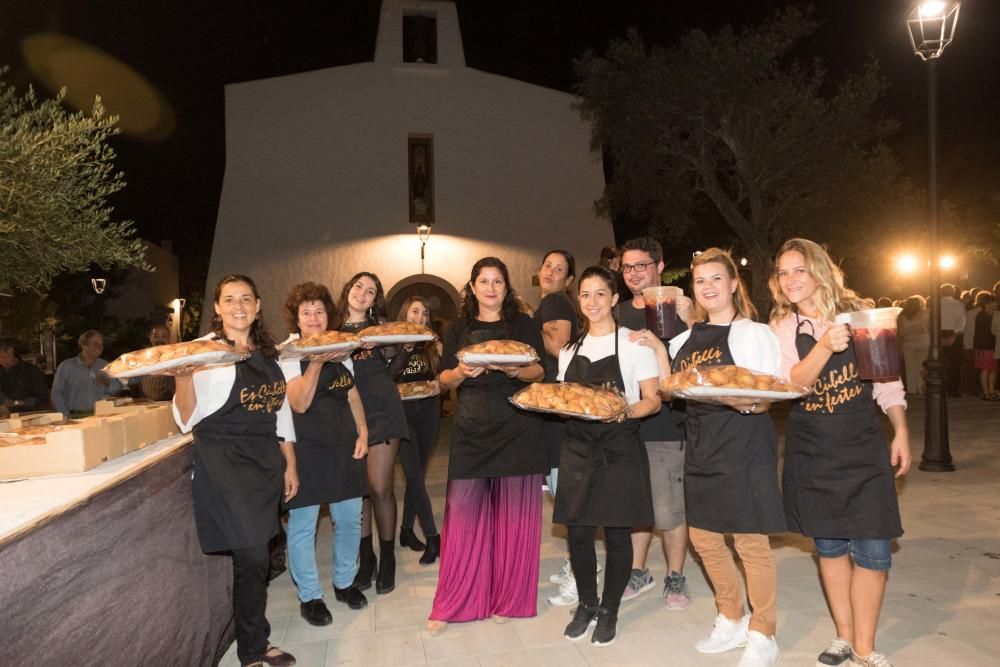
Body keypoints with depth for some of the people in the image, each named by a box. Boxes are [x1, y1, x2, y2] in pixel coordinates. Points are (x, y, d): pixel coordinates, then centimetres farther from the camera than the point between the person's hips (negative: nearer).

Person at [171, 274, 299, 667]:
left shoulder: (269, 354, 11)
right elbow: (187, 420, -11)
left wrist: (289, 465, 14)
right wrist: (182, 376, -28)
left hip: (265, 464, 6)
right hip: (224, 464, -5)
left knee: (254, 559, 11)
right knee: (252, 558, -6)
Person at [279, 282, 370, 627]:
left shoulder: (341, 349, 9)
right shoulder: (288, 353, -7)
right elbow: (299, 403, -17)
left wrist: (362, 433, 5)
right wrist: (316, 362, -27)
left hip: (344, 447, 5)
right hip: (307, 449, -5)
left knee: (350, 519, 11)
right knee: (303, 525, 4)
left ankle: (344, 582, 32)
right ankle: (310, 596, 21)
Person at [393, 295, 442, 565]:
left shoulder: (432, 345, 8)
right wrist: (405, 350, -19)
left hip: (428, 412, 4)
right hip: (403, 412, -3)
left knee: (417, 474, 9)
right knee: (414, 475, -8)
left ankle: (407, 530, 22)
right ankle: (432, 537, -3)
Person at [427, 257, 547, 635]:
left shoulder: (524, 324, 7)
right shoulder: (459, 328, 12)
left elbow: (540, 372, 2)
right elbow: (444, 379, 9)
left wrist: (515, 370, -18)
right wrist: (461, 372, -12)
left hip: (517, 430, -1)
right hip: (471, 430, 1)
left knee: (512, 515, 3)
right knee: (463, 514, 0)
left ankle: (507, 598, 19)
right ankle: (451, 604, 12)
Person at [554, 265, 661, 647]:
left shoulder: (634, 344, -4)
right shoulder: (569, 350, 11)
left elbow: (653, 401, -6)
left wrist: (626, 411, -25)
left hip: (619, 448, -4)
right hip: (578, 447, 4)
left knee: (616, 532, 4)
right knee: (577, 531, 6)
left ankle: (609, 610, 24)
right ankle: (586, 604, 28)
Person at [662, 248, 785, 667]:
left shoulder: (752, 333, -5)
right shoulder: (686, 338, 12)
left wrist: (740, 399, -28)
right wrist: (659, 351, 3)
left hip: (744, 446, -6)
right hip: (700, 446, 7)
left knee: (750, 542, 2)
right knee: (703, 537, 13)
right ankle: (732, 621, 34)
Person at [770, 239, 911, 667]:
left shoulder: (859, 313, -1)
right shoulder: (781, 330, -2)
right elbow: (789, 386, -15)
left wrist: (901, 433, 3)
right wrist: (825, 346, -29)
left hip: (863, 447, 0)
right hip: (812, 452, 1)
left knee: (872, 550, 0)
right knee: (829, 545, 12)